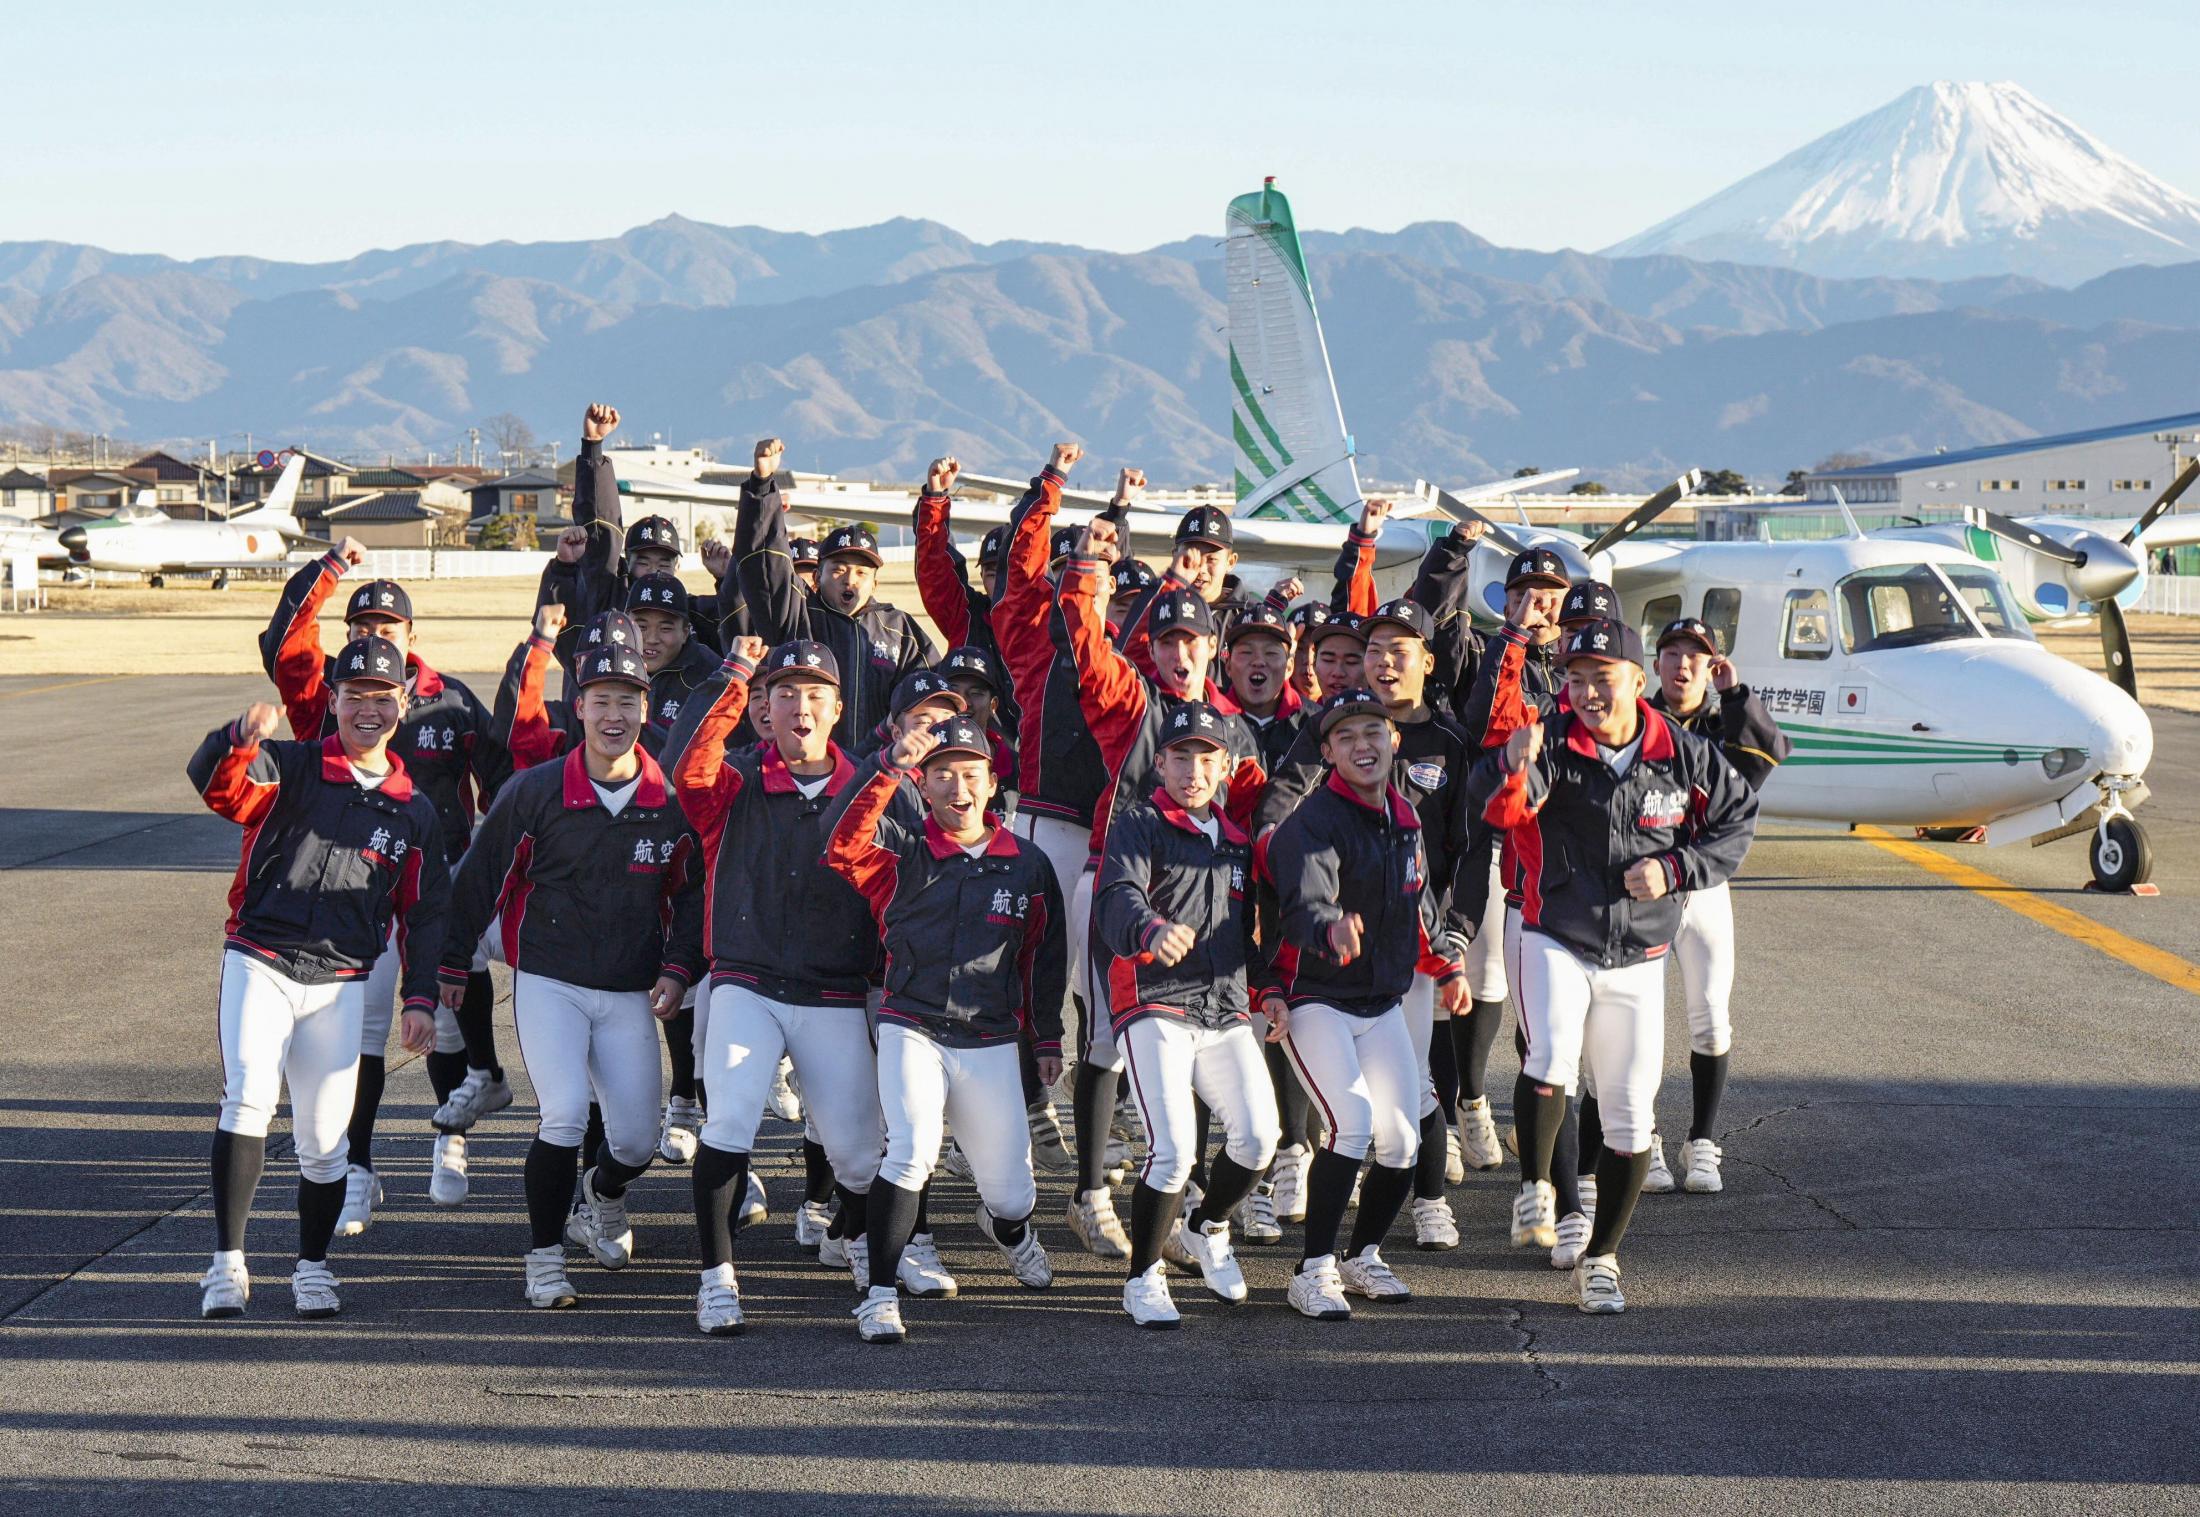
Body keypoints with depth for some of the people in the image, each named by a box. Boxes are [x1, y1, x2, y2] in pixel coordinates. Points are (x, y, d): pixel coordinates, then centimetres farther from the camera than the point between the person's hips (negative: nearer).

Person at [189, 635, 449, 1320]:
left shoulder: (416, 813, 12)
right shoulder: (290, 769, 3)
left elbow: (424, 915, 17)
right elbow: (215, 786, -17)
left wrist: (420, 999, 7)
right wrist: (242, 739, -39)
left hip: (341, 985, 3)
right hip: (259, 963, -3)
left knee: (323, 1137, 2)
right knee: (249, 1096, -20)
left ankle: (312, 1268, 22)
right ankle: (227, 1264, -15)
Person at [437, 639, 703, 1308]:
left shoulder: (673, 800, -3)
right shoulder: (535, 791, -8)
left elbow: (692, 892, 11)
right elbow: (479, 876, 4)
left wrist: (679, 970, -1)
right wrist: (453, 965, 9)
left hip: (631, 995, 2)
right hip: (548, 982, -2)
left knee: (637, 1140, 1)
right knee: (565, 1117, -19)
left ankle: (603, 1196, 38)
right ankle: (544, 1254, 0)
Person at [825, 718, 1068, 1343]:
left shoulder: (1028, 867, 6)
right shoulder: (902, 851, -1)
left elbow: (1045, 956, 17)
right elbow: (845, 846, -23)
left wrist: (1048, 1037, 18)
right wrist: (890, 769, -31)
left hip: (991, 1044, 3)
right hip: (912, 1029, -2)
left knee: (1011, 1195, 5)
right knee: (912, 1152, -27)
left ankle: (1008, 1224, 45)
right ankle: (880, 1294, -16)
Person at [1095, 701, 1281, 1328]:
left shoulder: (1237, 841, 23)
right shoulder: (1139, 825, 2)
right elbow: (1116, 899, -18)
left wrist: (1269, 989, 20)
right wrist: (1153, 930, -40)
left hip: (1227, 1013, 5)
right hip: (1155, 1007, -5)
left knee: (1258, 1137, -13)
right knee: (1174, 1150, -17)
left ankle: (1204, 1231, 17)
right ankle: (1143, 1277, 3)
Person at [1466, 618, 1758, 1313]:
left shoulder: (1682, 753, -4)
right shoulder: (1552, 744, -10)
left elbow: (1738, 818, 8)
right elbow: (1495, 807, -27)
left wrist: (1673, 869, -7)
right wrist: (1512, 770, -50)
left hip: (1638, 960, 2)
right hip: (1555, 943, -2)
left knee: (1630, 1118, 6)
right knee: (1552, 1061, -29)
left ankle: (1600, 1258, 24)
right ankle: (1535, 1185, -2)